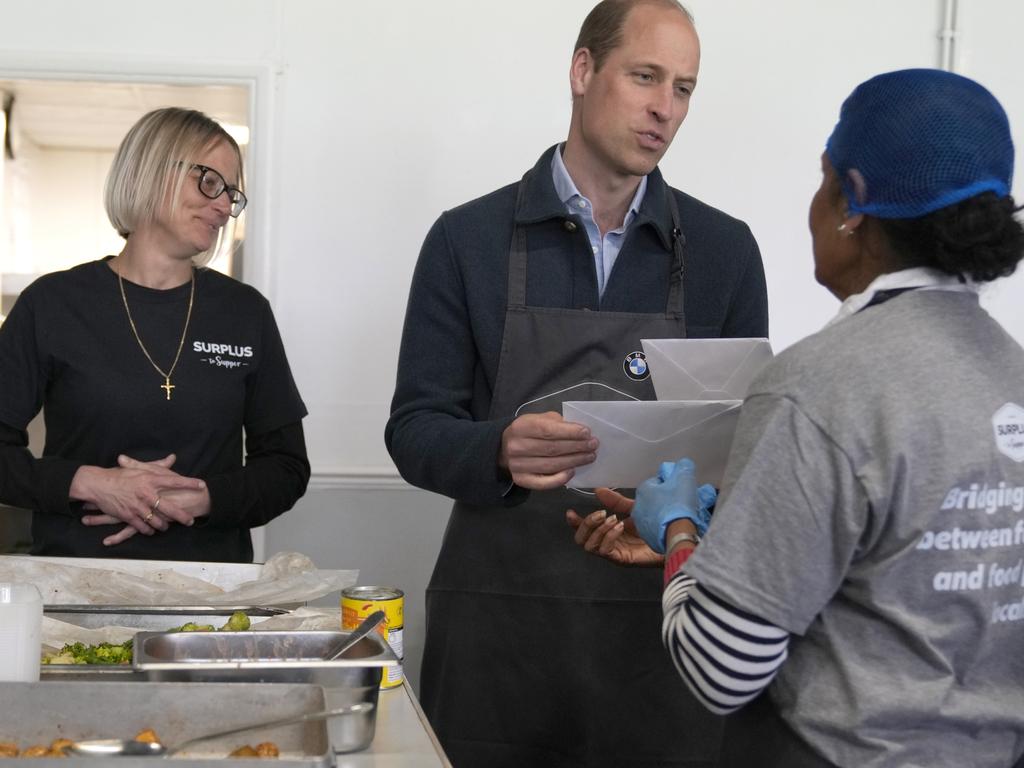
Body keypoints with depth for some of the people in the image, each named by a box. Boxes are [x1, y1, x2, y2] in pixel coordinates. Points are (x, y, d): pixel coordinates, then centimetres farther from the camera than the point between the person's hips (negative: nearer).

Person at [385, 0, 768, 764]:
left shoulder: (724, 249, 5)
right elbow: (415, 429, -1)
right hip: (496, 619, -1)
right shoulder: (467, 239, 0)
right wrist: (498, 452, -23)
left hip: (661, 620, 1)